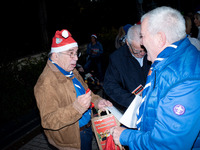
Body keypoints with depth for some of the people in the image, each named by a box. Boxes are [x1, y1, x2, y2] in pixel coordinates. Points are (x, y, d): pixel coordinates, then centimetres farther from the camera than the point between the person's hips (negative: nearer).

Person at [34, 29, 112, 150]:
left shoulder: (71, 71, 4)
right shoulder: (46, 83, -25)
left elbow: (84, 90, 16)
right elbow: (49, 121, -29)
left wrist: (96, 101, -4)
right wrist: (76, 107, -42)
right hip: (72, 139, -8)